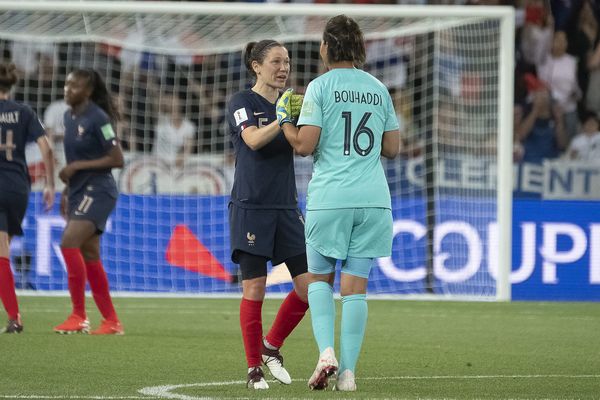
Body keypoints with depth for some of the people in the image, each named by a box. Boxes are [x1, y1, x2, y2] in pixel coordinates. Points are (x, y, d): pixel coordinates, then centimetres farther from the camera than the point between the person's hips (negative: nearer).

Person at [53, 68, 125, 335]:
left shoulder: (97, 118, -14)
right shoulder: (69, 116, 11)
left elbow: (117, 160, -15)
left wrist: (77, 166, -19)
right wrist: (66, 191, 20)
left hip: (97, 190, -9)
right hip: (79, 190, 9)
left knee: (69, 242, -21)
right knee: (90, 257, 8)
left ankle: (78, 316, -16)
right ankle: (111, 322, 14)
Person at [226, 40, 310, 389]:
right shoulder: (242, 102, -3)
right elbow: (254, 139, -21)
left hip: (286, 207, 5)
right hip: (251, 207, -5)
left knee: (310, 285, -2)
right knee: (254, 288, -5)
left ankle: (272, 346, 18)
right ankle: (254, 368, 4)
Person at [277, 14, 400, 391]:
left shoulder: (320, 87, -4)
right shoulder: (378, 89, 10)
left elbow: (304, 145, -10)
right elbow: (392, 148, 13)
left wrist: (284, 118, 7)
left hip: (329, 199, -3)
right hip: (372, 198, 3)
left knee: (320, 278, 14)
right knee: (356, 285, 5)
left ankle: (326, 352, -6)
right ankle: (348, 371, 1)